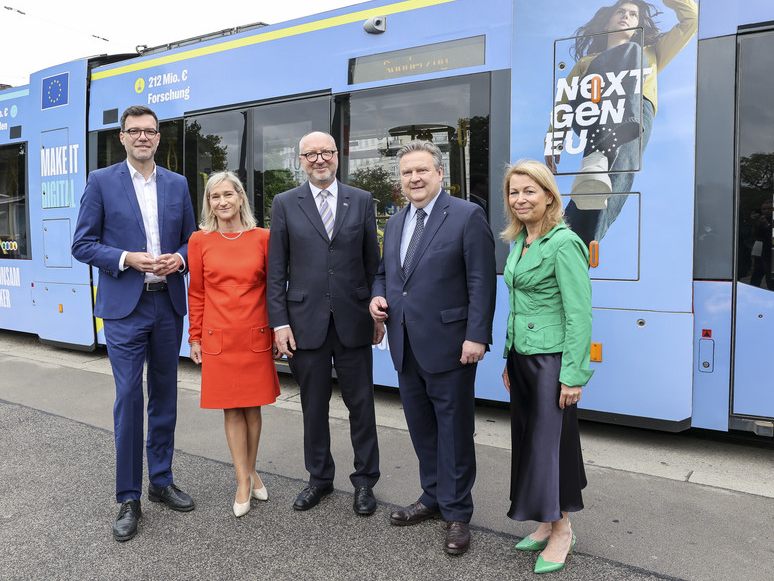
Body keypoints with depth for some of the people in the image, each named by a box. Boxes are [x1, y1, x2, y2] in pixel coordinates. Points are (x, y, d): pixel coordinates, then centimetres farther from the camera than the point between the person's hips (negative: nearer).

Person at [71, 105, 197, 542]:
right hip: (125, 307, -3)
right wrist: (127, 259, -16)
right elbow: (82, 244, -1)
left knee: (165, 395, 12)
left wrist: (180, 258, -8)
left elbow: (191, 239, 13)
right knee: (129, 399, -2)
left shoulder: (178, 184, 10)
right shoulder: (102, 181, 1)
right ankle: (129, 498, 12)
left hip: (169, 304, 4)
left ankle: (162, 480, 27)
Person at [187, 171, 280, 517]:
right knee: (231, 409, 6)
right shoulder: (200, 241, 1)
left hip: (255, 336, 0)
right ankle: (244, 481, 18)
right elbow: (196, 293, 5)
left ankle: (250, 472, 29)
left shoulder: (263, 238, 0)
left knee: (252, 406, 11)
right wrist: (195, 337, 4)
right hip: (218, 338, 0)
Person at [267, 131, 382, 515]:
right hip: (306, 321, 0)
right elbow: (276, 271, 1)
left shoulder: (361, 201, 5)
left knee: (361, 404, 8)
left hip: (353, 321, 0)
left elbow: (373, 262, 6)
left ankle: (364, 480, 25)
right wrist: (279, 322, -5)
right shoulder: (285, 204, 4)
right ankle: (319, 477, 31)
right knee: (313, 407, 12)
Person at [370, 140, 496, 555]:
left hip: (448, 345, -7)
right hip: (406, 347, 7)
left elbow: (482, 283, -12)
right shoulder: (395, 223, 14)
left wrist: (476, 336, -17)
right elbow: (384, 272, 22)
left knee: (454, 431, 6)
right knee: (421, 429, 18)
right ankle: (432, 498, 36)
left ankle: (456, 513, 22)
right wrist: (377, 296, 1)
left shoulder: (467, 216, -7)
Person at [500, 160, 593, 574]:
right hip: (522, 356, 8)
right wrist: (509, 360, 15)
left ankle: (561, 530, 21)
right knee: (528, 441, 14)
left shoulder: (564, 243, -15)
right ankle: (547, 523, 30)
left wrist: (574, 374, -18)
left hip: (552, 358, -8)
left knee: (551, 442, 2)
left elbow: (579, 314, -17)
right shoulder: (518, 243, 10)